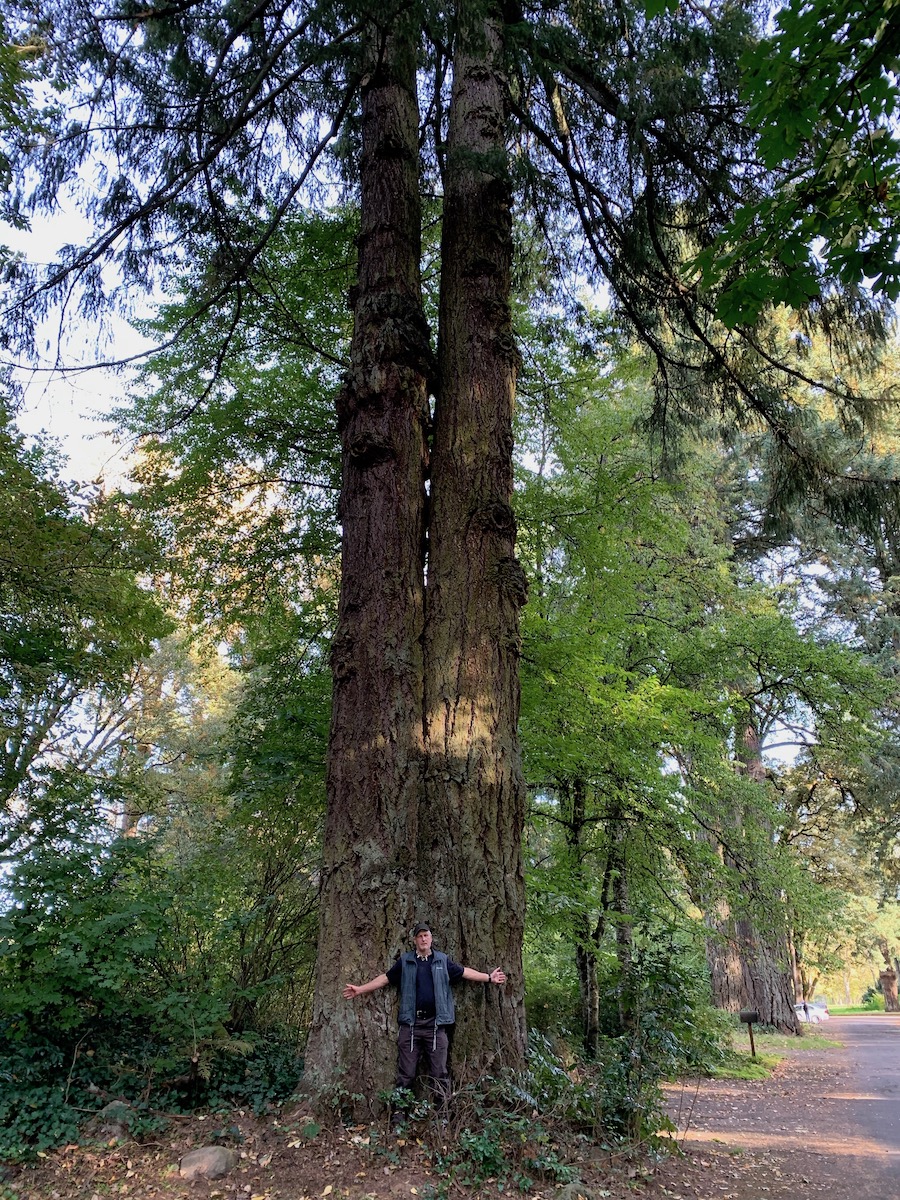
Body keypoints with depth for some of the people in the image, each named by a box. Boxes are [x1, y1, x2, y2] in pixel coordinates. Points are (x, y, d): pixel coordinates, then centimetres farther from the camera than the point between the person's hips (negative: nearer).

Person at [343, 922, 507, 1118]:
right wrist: (360, 989, 4)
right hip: (411, 1023, 0)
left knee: (439, 1072, 3)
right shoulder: (405, 961, 7)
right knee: (406, 1074, 3)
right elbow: (385, 978, 10)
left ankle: (443, 1113, 12)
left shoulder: (442, 960, 8)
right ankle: (398, 1113, 12)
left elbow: (465, 972, 12)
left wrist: (489, 977, 4)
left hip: (435, 1024, 0)